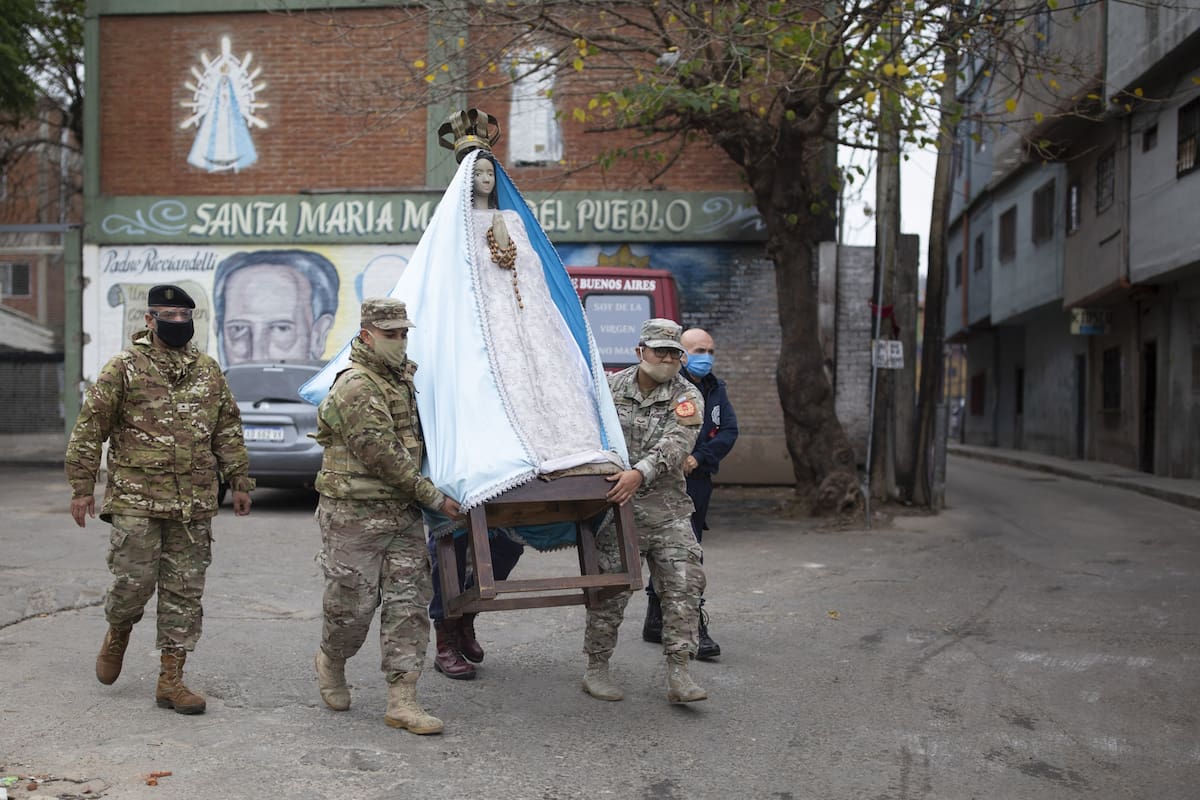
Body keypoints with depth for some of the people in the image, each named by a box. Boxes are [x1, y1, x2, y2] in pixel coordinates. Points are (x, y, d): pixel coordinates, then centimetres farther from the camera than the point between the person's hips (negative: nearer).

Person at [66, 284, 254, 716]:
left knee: (185, 591, 5)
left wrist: (239, 481, 12)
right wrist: (82, 486, -4)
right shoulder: (125, 367, -2)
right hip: (136, 499, -4)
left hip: (194, 504, 4)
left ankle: (171, 680, 14)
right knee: (133, 580, -2)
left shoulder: (208, 370, 11)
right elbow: (90, 426, -1)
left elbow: (228, 429, 16)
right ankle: (117, 634, 32)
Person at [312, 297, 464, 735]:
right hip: (355, 514, -8)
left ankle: (402, 701, 6)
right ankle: (330, 661, 34)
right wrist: (434, 497, -15)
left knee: (408, 604, 2)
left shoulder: (404, 375, 13)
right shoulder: (356, 387, -16)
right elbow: (384, 457, -19)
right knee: (353, 604, 3)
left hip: (403, 513, 8)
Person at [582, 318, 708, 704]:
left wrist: (640, 473, -32)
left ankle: (678, 675, 2)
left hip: (668, 506, 1)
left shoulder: (686, 397, -1)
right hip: (617, 504, -1)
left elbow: (674, 445, -17)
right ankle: (596, 669, 15)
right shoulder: (611, 387, 5)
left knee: (683, 584, -5)